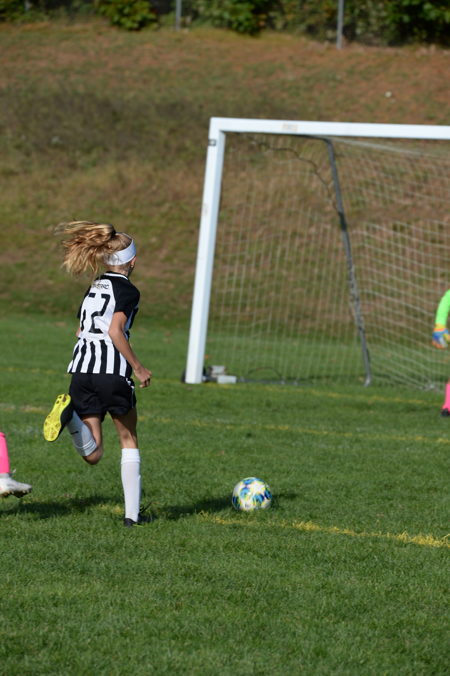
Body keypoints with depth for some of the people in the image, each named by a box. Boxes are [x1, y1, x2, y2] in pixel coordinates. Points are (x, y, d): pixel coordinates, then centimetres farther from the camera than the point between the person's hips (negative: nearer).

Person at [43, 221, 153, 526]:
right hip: (113, 370, -5)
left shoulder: (95, 287, 19)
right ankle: (133, 512, 11)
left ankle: (70, 414, -26)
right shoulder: (128, 291, -3)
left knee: (93, 455, 2)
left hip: (81, 368, 5)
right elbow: (115, 332, -15)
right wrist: (138, 367, -7)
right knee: (129, 439, 14)